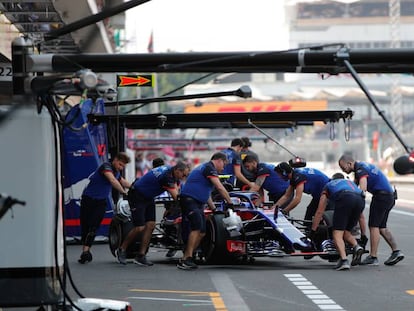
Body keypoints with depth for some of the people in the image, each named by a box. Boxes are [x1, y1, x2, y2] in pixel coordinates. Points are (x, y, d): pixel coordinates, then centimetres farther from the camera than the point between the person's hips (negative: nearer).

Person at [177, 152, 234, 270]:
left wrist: (214, 209, 27)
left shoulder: (205, 168, 25)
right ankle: (187, 259, -26)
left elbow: (206, 193, 31)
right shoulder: (209, 167, -8)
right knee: (197, 227, -22)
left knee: (201, 233, 5)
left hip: (198, 203, 11)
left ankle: (185, 259, 5)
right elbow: (220, 187, -16)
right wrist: (230, 203, -11)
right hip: (189, 200, -11)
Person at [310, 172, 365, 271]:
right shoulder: (351, 182, 44)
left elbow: (319, 212, 33)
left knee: (337, 234, -3)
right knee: (346, 232, 19)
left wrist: (312, 232, 38)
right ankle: (356, 247, -8)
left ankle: (343, 260, -23)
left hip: (344, 199, -4)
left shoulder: (328, 185, 36)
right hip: (361, 199, 4)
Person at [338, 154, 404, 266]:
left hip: (381, 195, -10)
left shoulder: (361, 169, -14)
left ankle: (373, 257, -6)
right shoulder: (361, 166, 18)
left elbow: (362, 189, -27)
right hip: (390, 196, 10)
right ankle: (396, 251, 8)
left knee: (373, 226, -6)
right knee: (381, 227, 13)